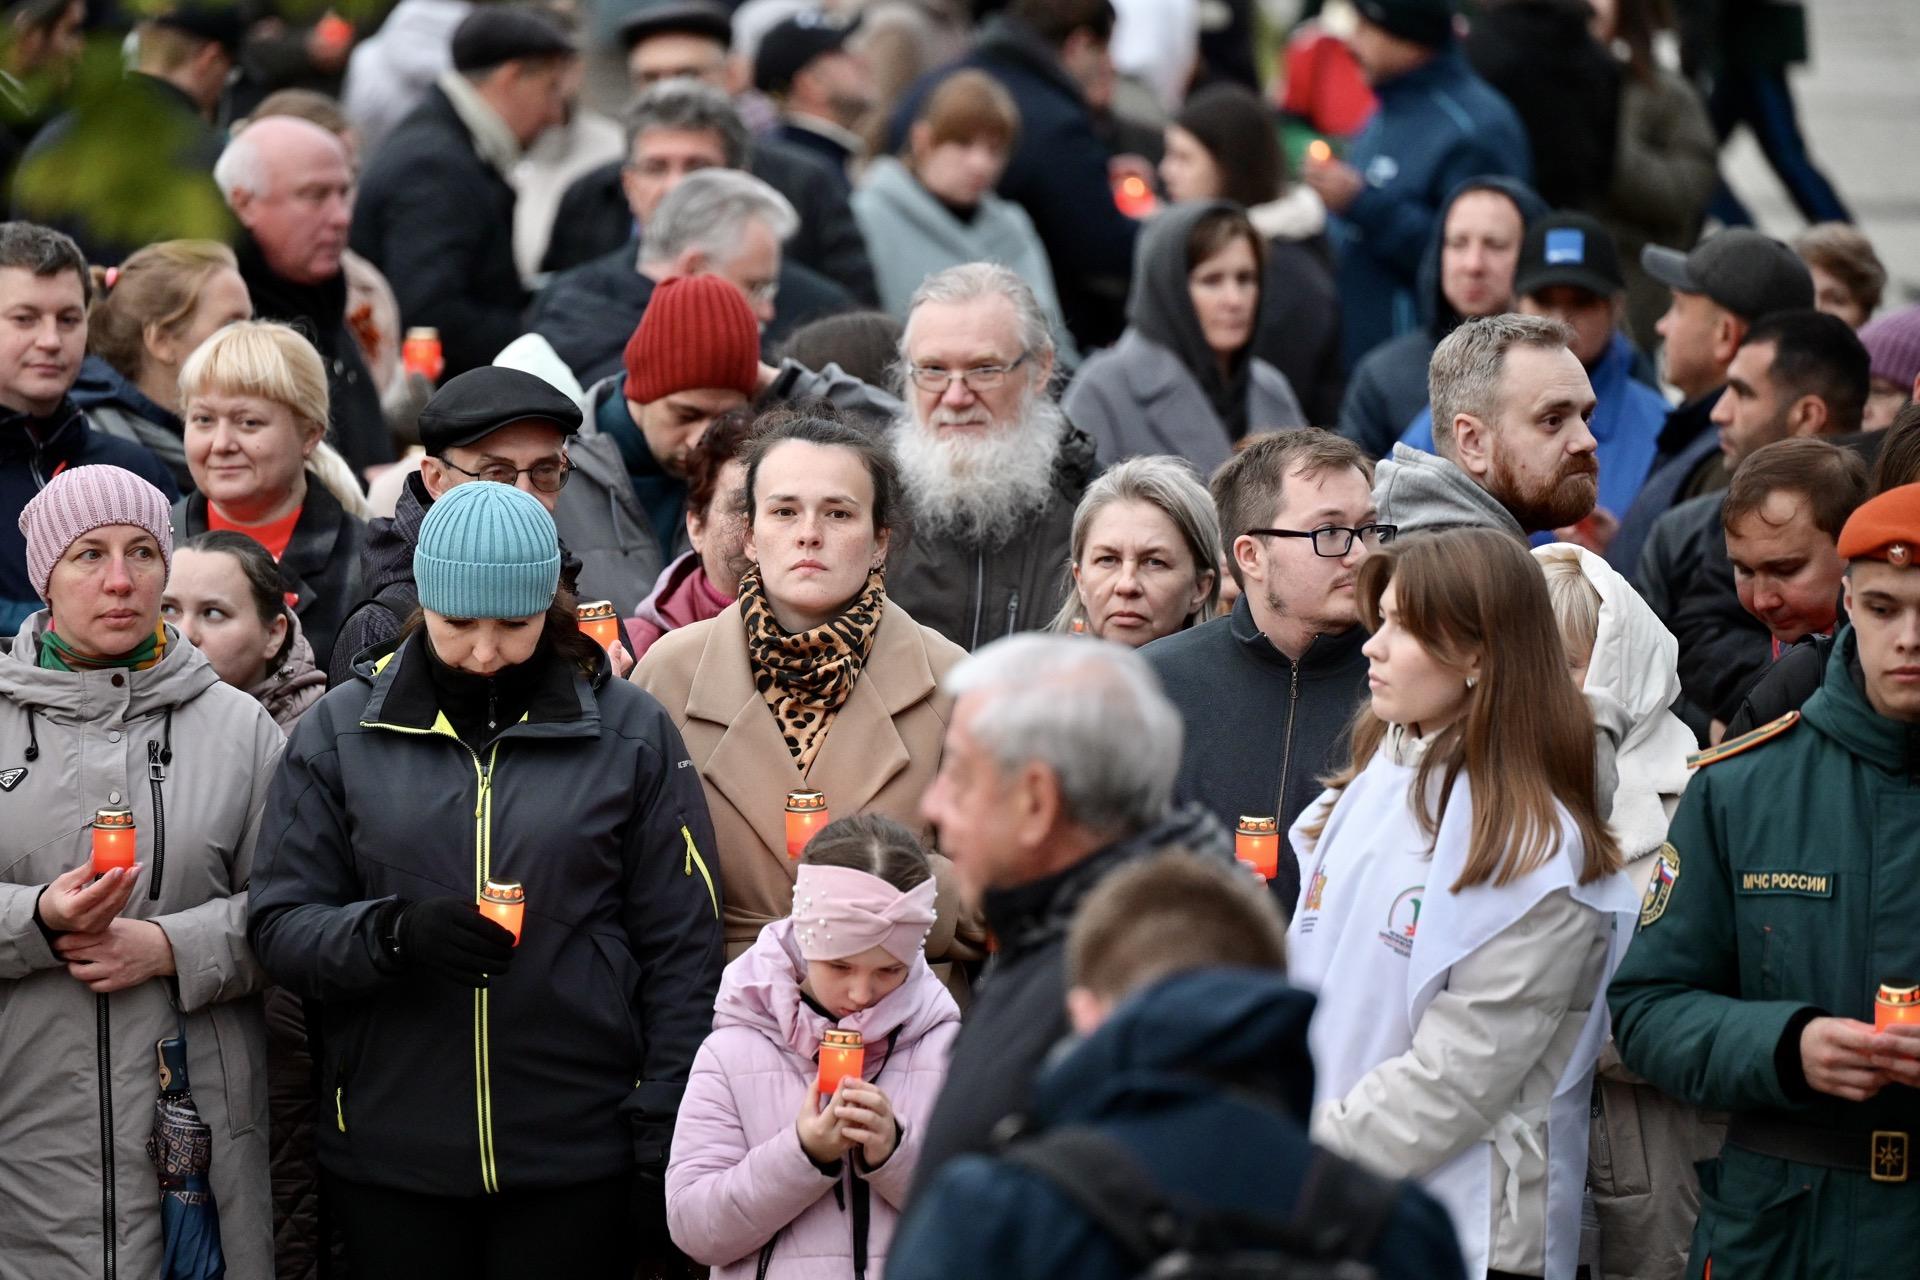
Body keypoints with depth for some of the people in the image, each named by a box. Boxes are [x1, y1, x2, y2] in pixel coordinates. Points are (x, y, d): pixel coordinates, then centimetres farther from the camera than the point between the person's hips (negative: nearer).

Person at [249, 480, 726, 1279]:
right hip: (390, 1165, 1)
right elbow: (279, 927, 2)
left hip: (577, 1158, -1)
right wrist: (394, 934, -18)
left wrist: (666, 1149, -2)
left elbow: (680, 952, 3)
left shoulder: (631, 732, 3)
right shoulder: (341, 731, 5)